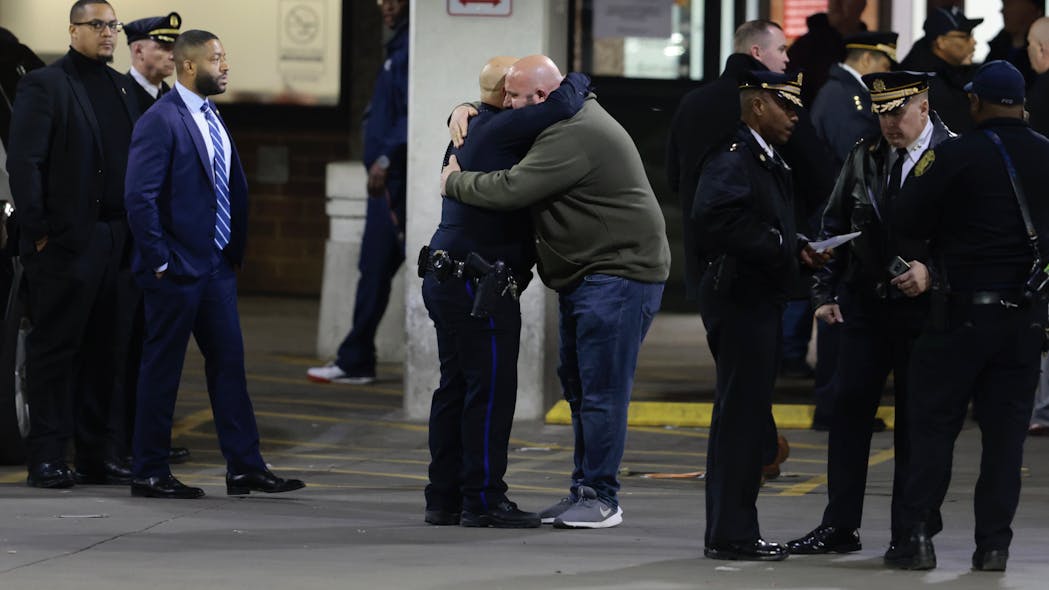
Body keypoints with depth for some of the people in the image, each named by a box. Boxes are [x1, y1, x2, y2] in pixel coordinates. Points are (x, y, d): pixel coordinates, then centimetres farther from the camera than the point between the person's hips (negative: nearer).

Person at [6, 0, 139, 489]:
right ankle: (47, 460, 1)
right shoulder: (44, 85, -3)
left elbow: (135, 159, 16)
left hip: (116, 241, 6)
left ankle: (99, 455, 12)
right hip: (66, 242, -6)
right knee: (55, 348, -2)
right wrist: (37, 229, -13)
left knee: (103, 350, 7)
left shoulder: (121, 88, 17)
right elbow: (24, 161, -8)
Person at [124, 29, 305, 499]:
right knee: (162, 369, 0)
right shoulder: (160, 121, -14)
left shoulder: (211, 119, 13)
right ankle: (149, 474, 7)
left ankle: (244, 468, 12)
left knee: (228, 363, 8)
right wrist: (160, 262, -18)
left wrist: (234, 252, 13)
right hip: (177, 267, -8)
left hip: (216, 265, 8)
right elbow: (140, 197, -19)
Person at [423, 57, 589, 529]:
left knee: (456, 386, 12)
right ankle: (483, 500, -6)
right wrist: (576, 82, -1)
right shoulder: (499, 130, -13)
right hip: (478, 284, -10)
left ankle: (445, 498, 14)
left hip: (446, 278, 10)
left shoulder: (470, 129, 16)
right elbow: (560, 106, -21)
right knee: (490, 388, -6)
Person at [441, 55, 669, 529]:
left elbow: (511, 189, -28)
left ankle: (601, 498, -5)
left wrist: (453, 182, -11)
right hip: (584, 274, 11)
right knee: (577, 383, 14)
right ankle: (584, 490, 21)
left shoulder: (575, 136, -22)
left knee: (601, 388, -9)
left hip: (620, 272, -11)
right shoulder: (566, 122, 13)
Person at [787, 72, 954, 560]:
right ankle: (840, 527, 8)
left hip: (923, 309, -4)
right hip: (865, 305, 4)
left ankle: (909, 534, 8)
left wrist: (932, 273, -20)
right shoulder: (864, 157, 7)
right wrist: (825, 292, 4)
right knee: (848, 412, 2)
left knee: (915, 423, 1)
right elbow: (835, 226, 12)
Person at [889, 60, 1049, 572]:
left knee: (933, 424, 5)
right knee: (1005, 432, 8)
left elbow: (904, 222, -10)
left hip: (962, 313, -3)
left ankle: (920, 535, 0)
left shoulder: (953, 156, -11)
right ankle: (994, 543, 6)